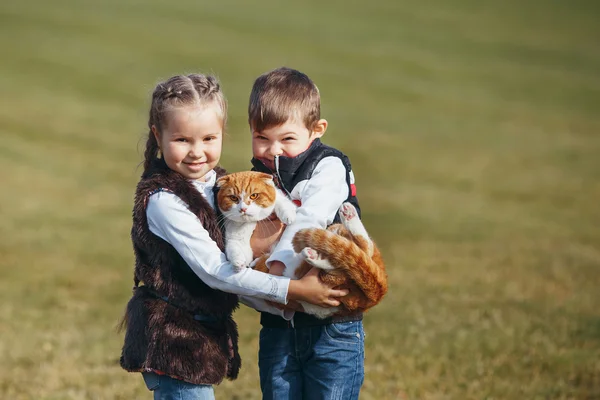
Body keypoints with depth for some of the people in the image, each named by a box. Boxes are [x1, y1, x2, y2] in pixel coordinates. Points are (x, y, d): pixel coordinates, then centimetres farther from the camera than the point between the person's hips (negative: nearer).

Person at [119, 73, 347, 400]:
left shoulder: (219, 184, 6)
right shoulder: (164, 201, -21)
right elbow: (214, 270, -25)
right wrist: (294, 290, -26)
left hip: (206, 332, 9)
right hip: (173, 338, -9)